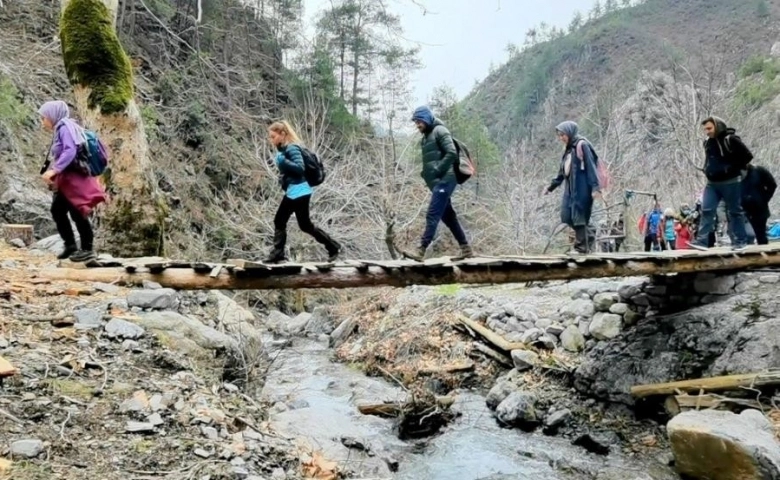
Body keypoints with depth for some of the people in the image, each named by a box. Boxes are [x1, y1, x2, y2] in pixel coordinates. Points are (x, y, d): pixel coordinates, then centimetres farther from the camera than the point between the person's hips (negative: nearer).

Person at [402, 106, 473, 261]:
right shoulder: (426, 137, 20)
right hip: (436, 182, 10)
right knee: (448, 216, 10)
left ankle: (420, 251, -18)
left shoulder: (440, 131, -6)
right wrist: (426, 173, 11)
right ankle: (466, 249, 17)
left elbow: (452, 153, -17)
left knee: (432, 215, -14)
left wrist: (437, 171, -17)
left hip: (444, 180, -10)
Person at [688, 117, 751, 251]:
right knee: (706, 210, -4)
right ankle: (702, 240, -7)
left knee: (735, 211, 3)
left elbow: (747, 156, -10)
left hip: (731, 182, -6)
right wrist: (708, 170, 10)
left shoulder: (731, 140, -12)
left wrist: (733, 169, -9)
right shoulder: (707, 142, 8)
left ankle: (741, 241, 12)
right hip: (712, 183, 6)